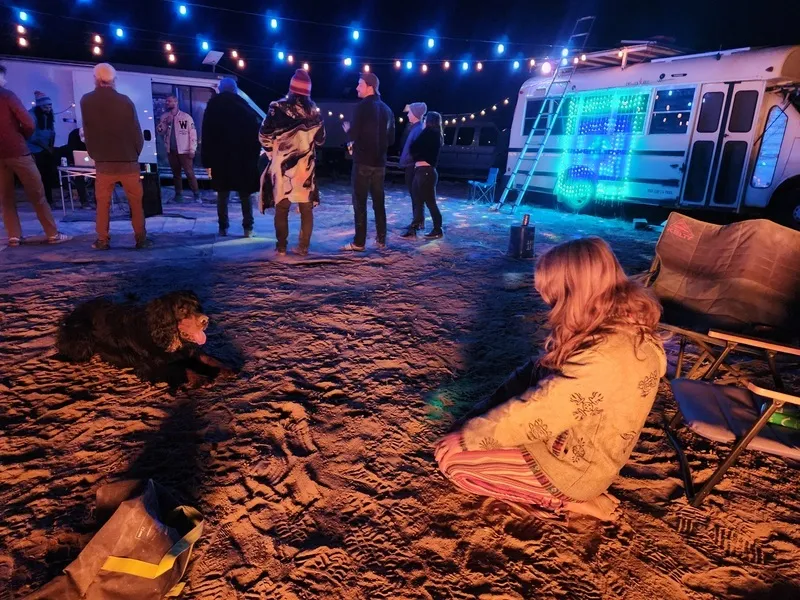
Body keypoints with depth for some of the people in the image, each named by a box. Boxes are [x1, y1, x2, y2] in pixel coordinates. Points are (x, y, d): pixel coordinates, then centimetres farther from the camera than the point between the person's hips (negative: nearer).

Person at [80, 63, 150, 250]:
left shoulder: (86, 101, 1)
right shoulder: (124, 101, -8)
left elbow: (87, 132, 8)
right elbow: (136, 132, -4)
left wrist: (94, 155, 19)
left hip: (103, 161, 2)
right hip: (128, 160, -1)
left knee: (103, 202, 9)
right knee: (136, 201, 5)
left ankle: (102, 240, 8)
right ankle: (141, 238, 4)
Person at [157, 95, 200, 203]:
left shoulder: (186, 117, -4)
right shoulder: (164, 117, 9)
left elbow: (193, 133, -5)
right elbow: (160, 131, 7)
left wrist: (192, 150, -10)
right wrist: (166, 123, -12)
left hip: (184, 150, -4)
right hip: (171, 150, 5)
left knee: (190, 173, -8)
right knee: (176, 173, 10)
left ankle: (196, 194, -3)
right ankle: (178, 193, 18)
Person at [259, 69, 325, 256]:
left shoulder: (278, 108, -7)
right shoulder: (314, 111, 1)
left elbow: (264, 136, -3)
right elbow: (320, 140, 11)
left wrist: (272, 153, 13)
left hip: (282, 164, -1)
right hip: (306, 166, 2)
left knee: (281, 207, 8)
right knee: (306, 208, 7)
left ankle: (281, 246, 10)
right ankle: (303, 246, 8)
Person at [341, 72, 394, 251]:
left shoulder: (362, 107, -9)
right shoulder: (386, 109, 12)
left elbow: (353, 136, -15)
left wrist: (347, 129, 5)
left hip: (363, 162, -7)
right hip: (379, 162, 7)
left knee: (360, 203, -4)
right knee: (379, 201, 11)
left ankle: (359, 243, -5)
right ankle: (381, 239, 14)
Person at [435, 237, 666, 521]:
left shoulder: (600, 362, -35)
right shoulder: (622, 323, -6)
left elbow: (532, 413, -27)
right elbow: (541, 371, 2)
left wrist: (466, 437, -13)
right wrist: (489, 405, 1)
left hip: (572, 466, -9)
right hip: (573, 437, 9)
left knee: (450, 456, -5)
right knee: (484, 416, 15)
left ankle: (561, 499, 0)